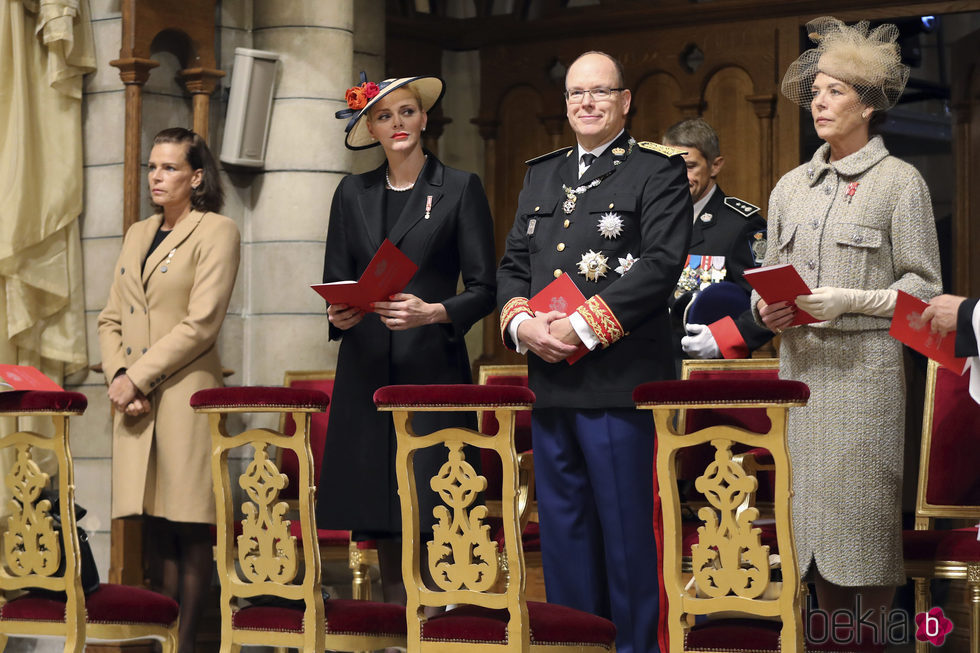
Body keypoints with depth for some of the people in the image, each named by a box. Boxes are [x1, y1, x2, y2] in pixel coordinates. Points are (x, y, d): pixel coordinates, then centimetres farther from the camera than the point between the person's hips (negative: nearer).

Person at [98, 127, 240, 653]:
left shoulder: (216, 232, -2)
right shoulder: (137, 235, 19)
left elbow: (200, 324, -11)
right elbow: (111, 319, 16)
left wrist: (137, 377, -12)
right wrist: (117, 374, -2)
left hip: (186, 393, -6)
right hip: (134, 397, 6)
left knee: (189, 525, -3)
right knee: (153, 524, 5)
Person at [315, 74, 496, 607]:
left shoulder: (460, 189, 4)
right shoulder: (352, 194, 14)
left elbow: (483, 289, 1)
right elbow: (334, 282, 16)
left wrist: (433, 312, -16)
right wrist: (339, 314, -6)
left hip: (433, 365, -3)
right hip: (367, 368, 3)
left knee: (431, 508, -9)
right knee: (378, 506, 1)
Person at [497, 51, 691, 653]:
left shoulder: (659, 170, 0)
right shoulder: (541, 175, 20)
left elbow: (662, 264, -11)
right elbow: (513, 264, 18)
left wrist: (584, 324, -16)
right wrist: (522, 322, -3)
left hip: (620, 381, -6)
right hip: (550, 380, 6)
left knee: (629, 531, -3)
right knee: (562, 530, 10)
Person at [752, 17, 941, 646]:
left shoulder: (899, 181, -2)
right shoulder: (791, 187, 14)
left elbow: (923, 285, -4)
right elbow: (772, 272, 21)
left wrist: (849, 300, -17)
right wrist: (767, 306, -1)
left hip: (866, 363, -5)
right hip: (801, 362, 5)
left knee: (865, 506, -6)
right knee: (812, 501, 6)